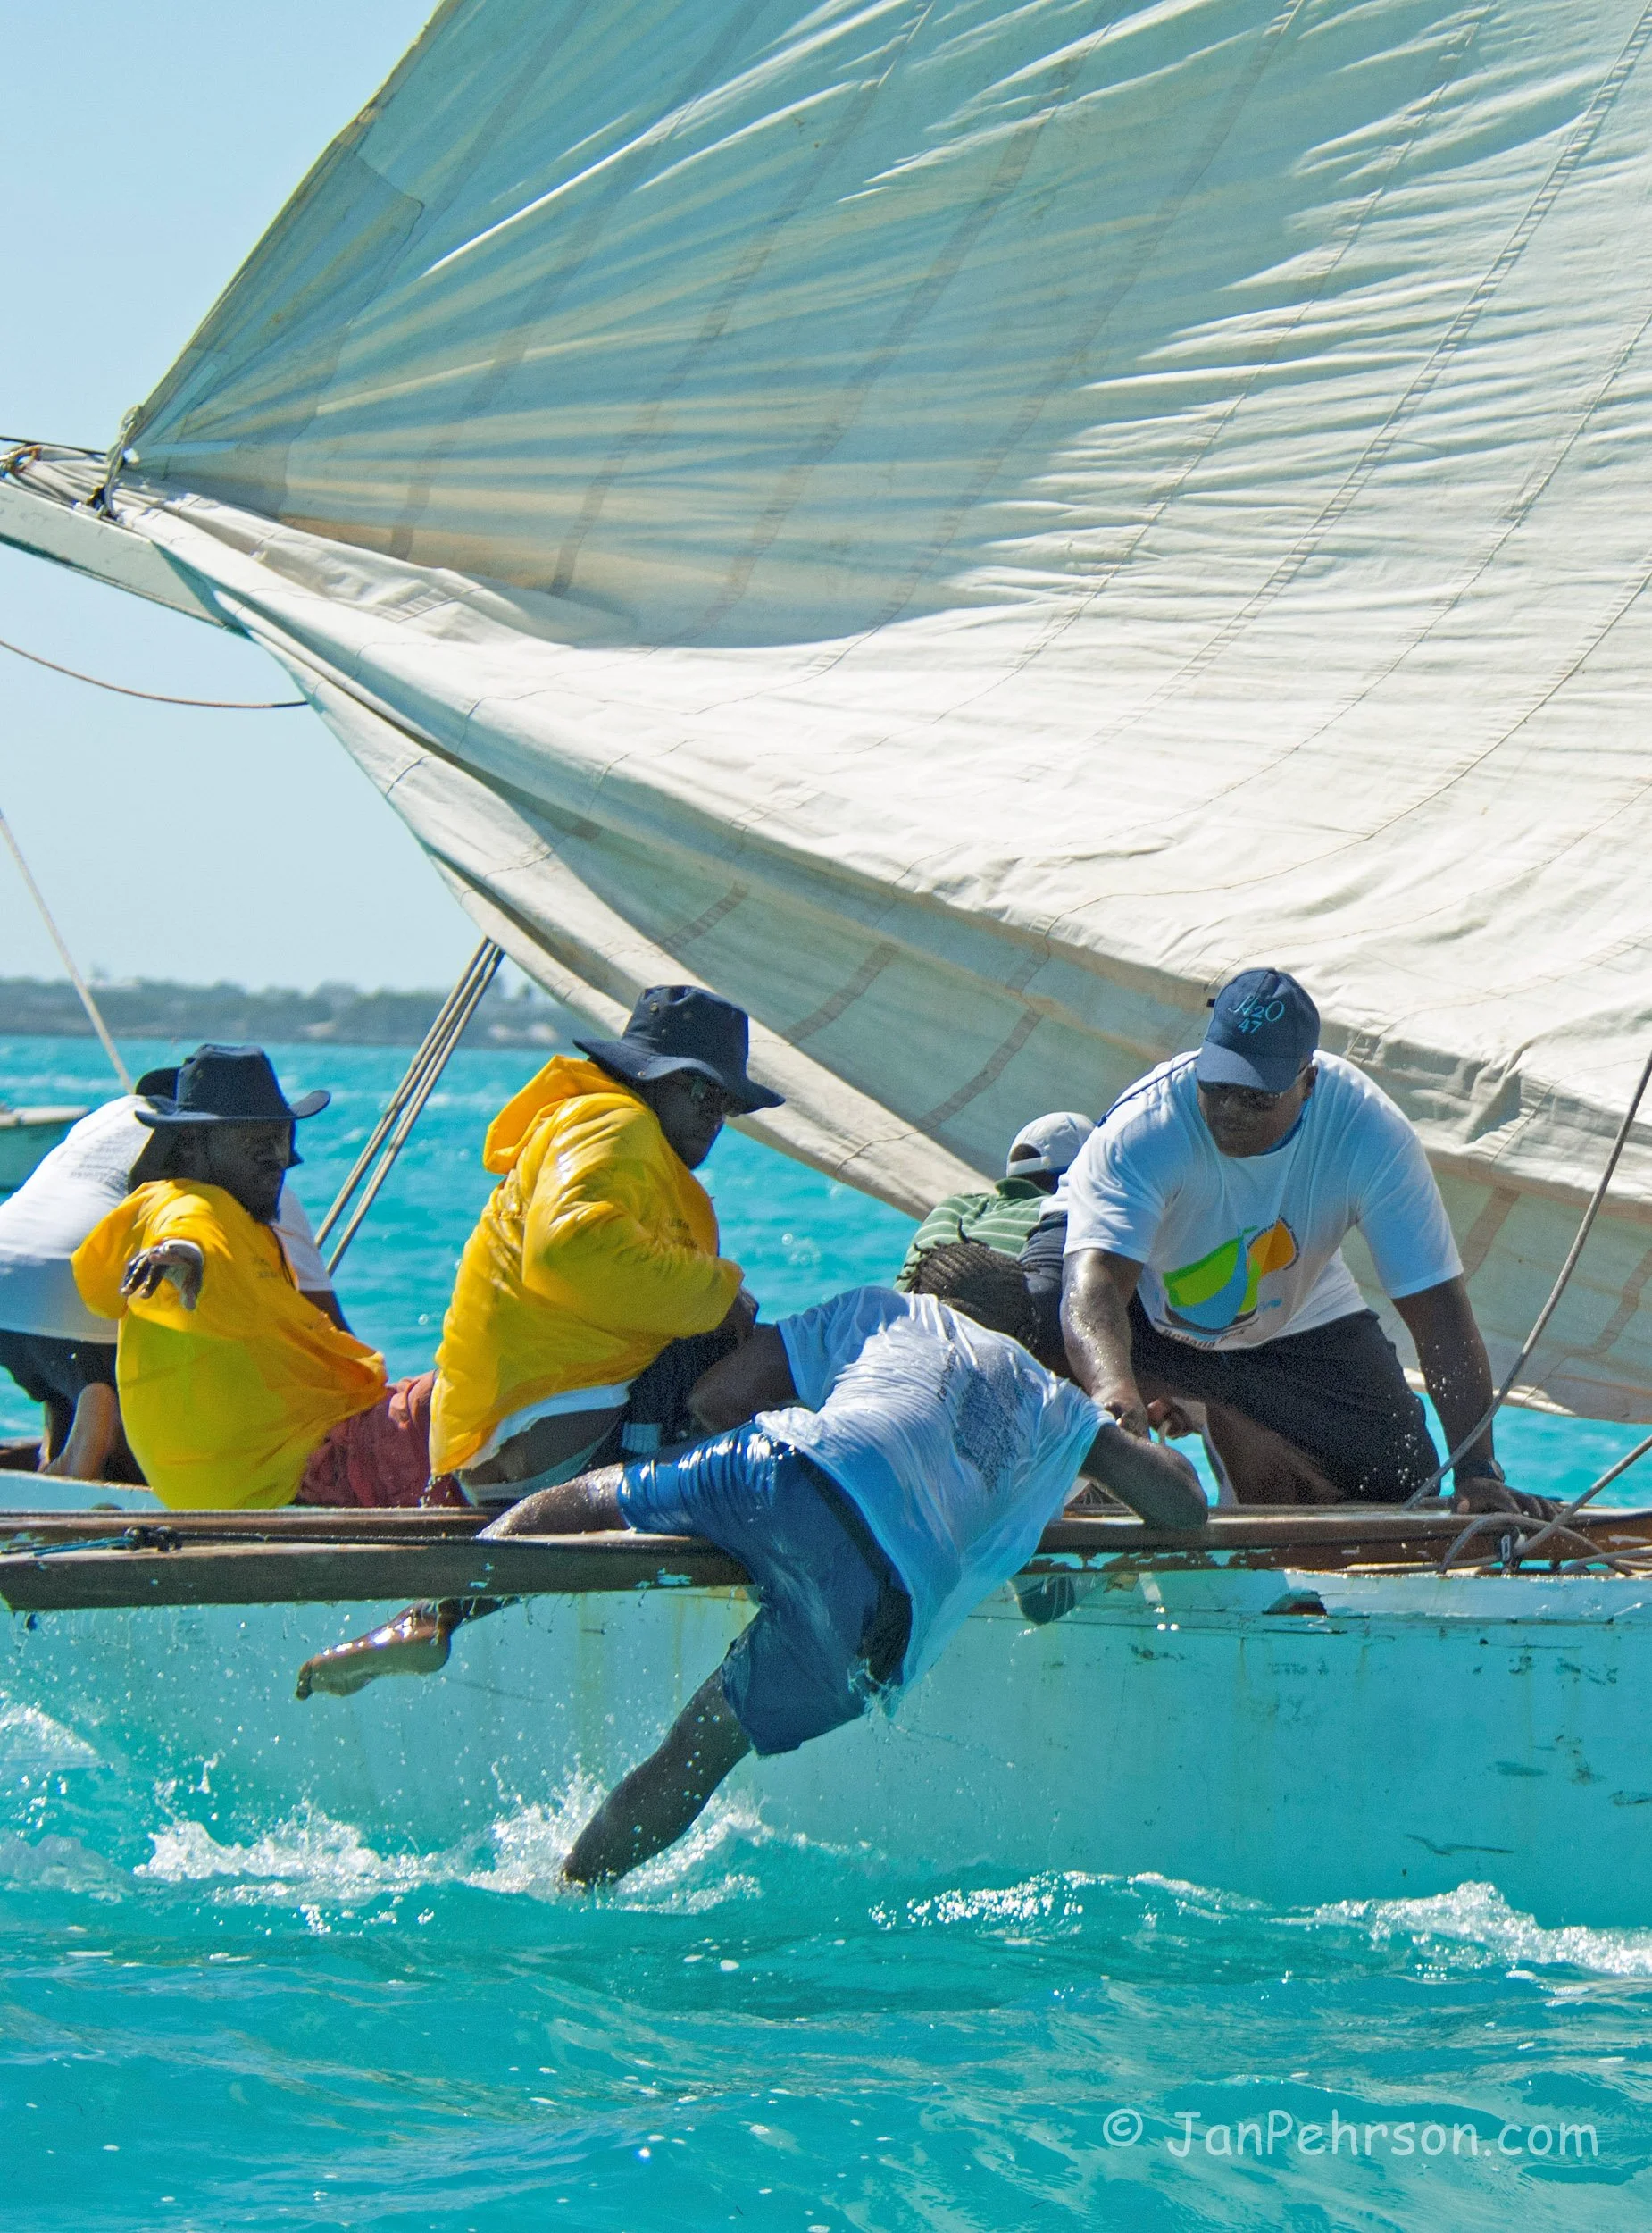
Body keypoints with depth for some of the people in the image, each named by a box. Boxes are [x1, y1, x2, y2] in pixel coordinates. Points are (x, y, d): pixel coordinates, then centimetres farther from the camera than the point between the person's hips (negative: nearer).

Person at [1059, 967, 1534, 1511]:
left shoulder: (1370, 1135, -29)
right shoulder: (1141, 1130, -36)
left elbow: (1438, 1309, -27)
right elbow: (1092, 1287, -49)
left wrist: (1477, 1469, -37)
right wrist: (1116, 1394, -71)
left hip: (1293, 1327, 2)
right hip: (1145, 1319, -2)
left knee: (1402, 1488, -10)